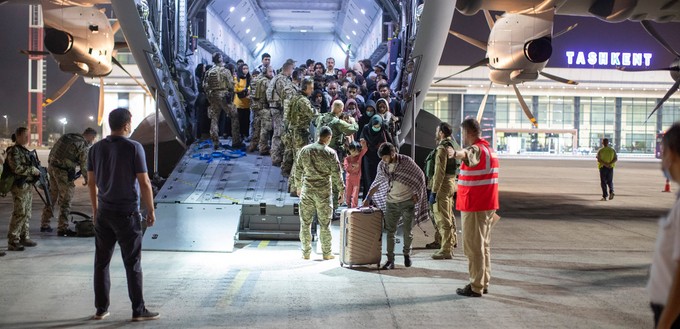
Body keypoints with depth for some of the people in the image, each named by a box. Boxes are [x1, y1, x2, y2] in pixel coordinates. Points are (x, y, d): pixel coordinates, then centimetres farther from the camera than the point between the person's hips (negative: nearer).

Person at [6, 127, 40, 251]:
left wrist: (37, 171, 7)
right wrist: (33, 170, -16)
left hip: (27, 185, 9)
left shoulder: (25, 150, 16)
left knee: (27, 213, 13)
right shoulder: (13, 151, -11)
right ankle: (12, 242, -8)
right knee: (19, 213, -11)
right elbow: (17, 168, -22)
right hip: (19, 186, -9)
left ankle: (24, 237, 22)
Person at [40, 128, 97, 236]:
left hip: (52, 167, 8)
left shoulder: (66, 137, 14)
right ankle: (62, 229, 2)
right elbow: (84, 164, -7)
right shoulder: (84, 145, -10)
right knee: (65, 201, 0)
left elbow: (52, 151, 19)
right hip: (64, 172, -8)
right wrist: (86, 179, 6)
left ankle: (45, 225, 26)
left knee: (51, 197, 18)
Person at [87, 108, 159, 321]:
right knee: (132, 263, 2)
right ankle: (138, 311, 8)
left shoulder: (96, 149, 4)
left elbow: (91, 182, 9)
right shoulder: (134, 148, -13)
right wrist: (151, 211, -4)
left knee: (101, 262, 11)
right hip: (127, 214, -5)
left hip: (104, 214, 5)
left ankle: (101, 309, 17)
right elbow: (144, 183, -13)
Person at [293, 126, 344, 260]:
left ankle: (306, 253, 15)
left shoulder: (304, 150, 1)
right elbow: (336, 174, -6)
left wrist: (298, 187, 20)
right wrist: (341, 191, 4)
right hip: (324, 191, -2)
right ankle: (326, 253, 13)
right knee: (325, 224, 7)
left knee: (305, 222, 10)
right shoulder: (330, 153, -8)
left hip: (307, 191, 2)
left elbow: (298, 170, 7)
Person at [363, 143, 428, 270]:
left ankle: (407, 254, 28)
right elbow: (377, 183, 11)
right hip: (391, 202, 3)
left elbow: (420, 176, -2)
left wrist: (416, 193, -6)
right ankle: (390, 260, 0)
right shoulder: (382, 166, -1)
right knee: (390, 231, -2)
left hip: (407, 201, -3)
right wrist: (367, 198, 9)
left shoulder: (406, 161, -11)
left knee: (407, 231, 5)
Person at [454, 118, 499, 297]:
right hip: (487, 206, 10)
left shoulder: (477, 149, -19)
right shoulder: (489, 149, 14)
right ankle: (484, 283, 25)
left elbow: (468, 154, -45)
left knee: (473, 247, -4)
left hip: (474, 208, -10)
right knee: (483, 246, 17)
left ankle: (476, 287, -1)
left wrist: (457, 153, -65)